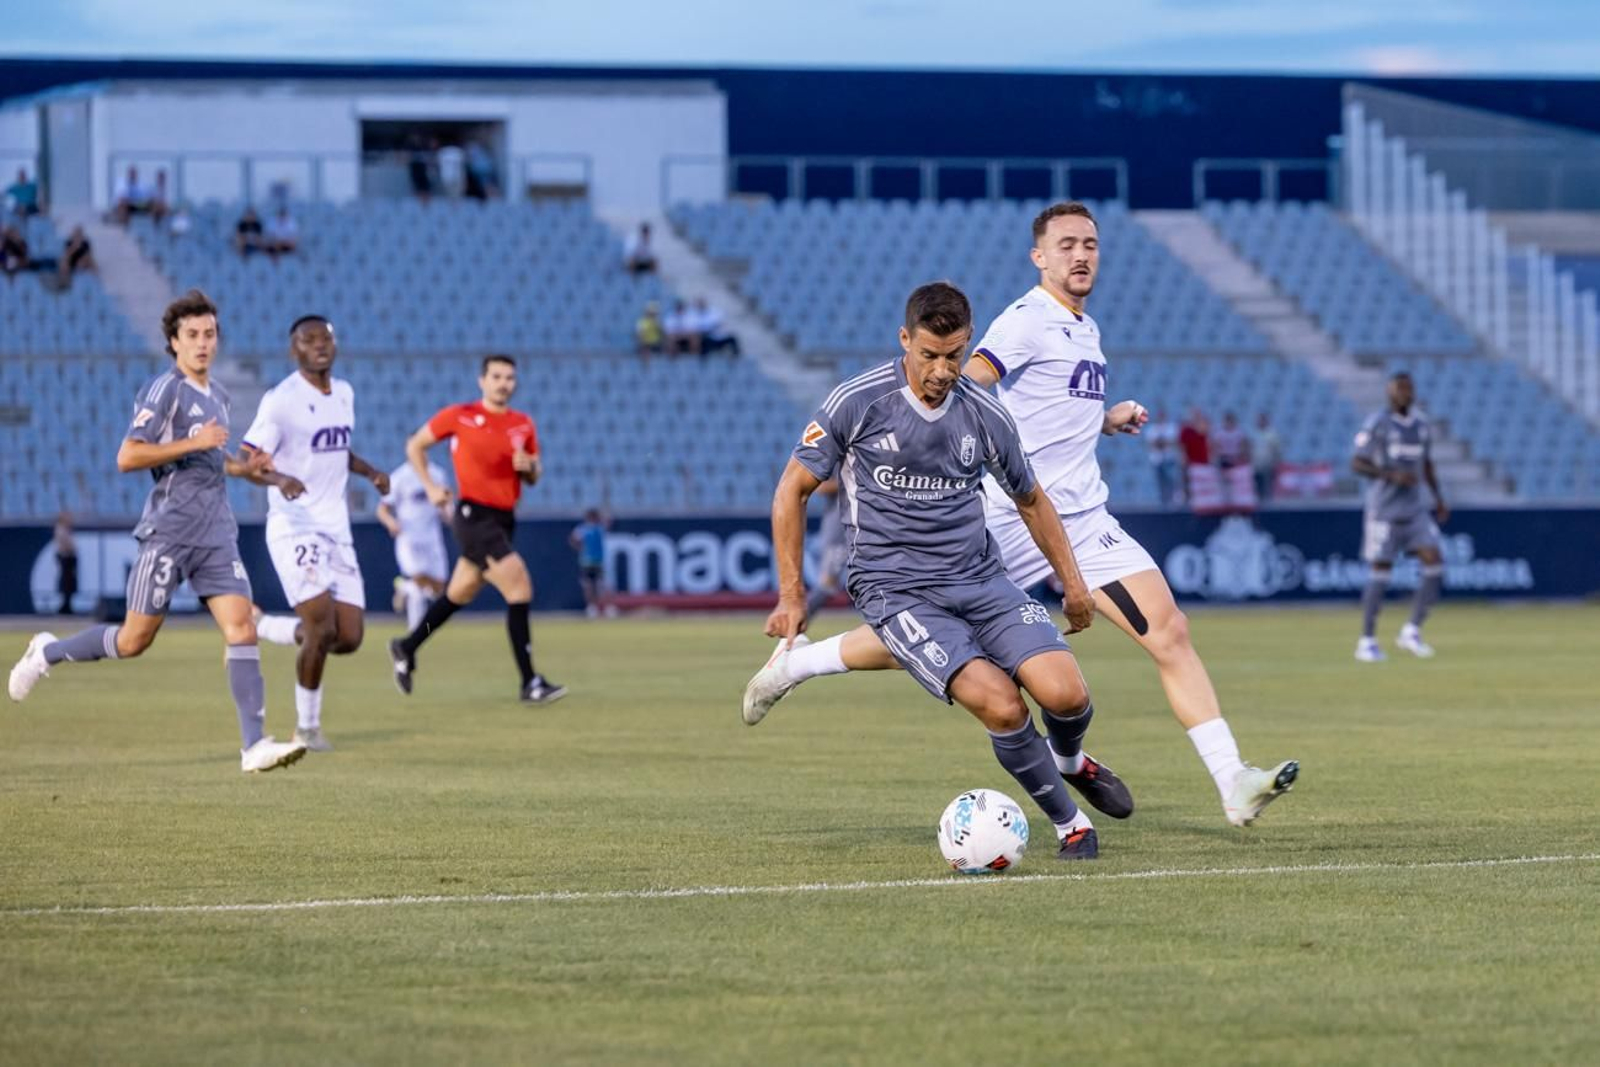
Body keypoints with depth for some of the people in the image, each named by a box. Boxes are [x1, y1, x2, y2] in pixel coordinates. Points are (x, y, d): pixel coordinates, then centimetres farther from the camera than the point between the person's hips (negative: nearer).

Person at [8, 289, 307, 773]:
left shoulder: (217, 395, 16)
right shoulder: (164, 390, -9)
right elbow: (127, 457, -17)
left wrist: (244, 468, 14)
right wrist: (194, 443, -20)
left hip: (216, 533, 6)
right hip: (169, 530, -6)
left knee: (242, 629, -9)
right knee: (135, 640, 1)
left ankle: (255, 746, -13)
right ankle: (47, 653, 26)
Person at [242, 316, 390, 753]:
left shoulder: (344, 394, 12)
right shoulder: (281, 400, -10)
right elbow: (248, 459, -15)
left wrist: (371, 472, 8)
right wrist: (279, 478, -35)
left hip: (337, 531, 7)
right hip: (294, 529, -7)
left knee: (349, 638, 1)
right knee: (322, 629, -16)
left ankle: (264, 628, 25)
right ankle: (307, 728, 3)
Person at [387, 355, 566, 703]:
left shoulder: (524, 425, 8)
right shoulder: (459, 416, -5)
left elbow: (534, 477, 16)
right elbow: (415, 446, 6)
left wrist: (528, 466, -8)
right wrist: (430, 487, -5)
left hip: (504, 518, 6)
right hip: (475, 515, -6)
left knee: (459, 595, 18)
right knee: (520, 586, -18)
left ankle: (406, 648, 39)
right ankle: (530, 682, -16)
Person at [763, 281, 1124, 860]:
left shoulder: (985, 414, 1)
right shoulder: (858, 402, -9)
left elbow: (1029, 499, 19)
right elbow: (793, 489, 0)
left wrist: (1072, 583, 18)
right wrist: (791, 594, -3)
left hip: (982, 581, 3)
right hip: (897, 591, -3)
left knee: (1065, 693, -17)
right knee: (1001, 705, -25)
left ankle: (1069, 759, 21)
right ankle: (1070, 825, -2)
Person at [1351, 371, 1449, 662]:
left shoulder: (1422, 424, 10)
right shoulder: (1377, 425, -8)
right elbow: (1357, 463, -9)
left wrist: (1438, 497, 13)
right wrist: (1392, 475, -21)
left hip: (1415, 509, 5)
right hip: (1384, 510, -5)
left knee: (1434, 564, -9)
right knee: (1380, 573, -3)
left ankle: (1412, 632, 2)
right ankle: (1367, 641, 8)